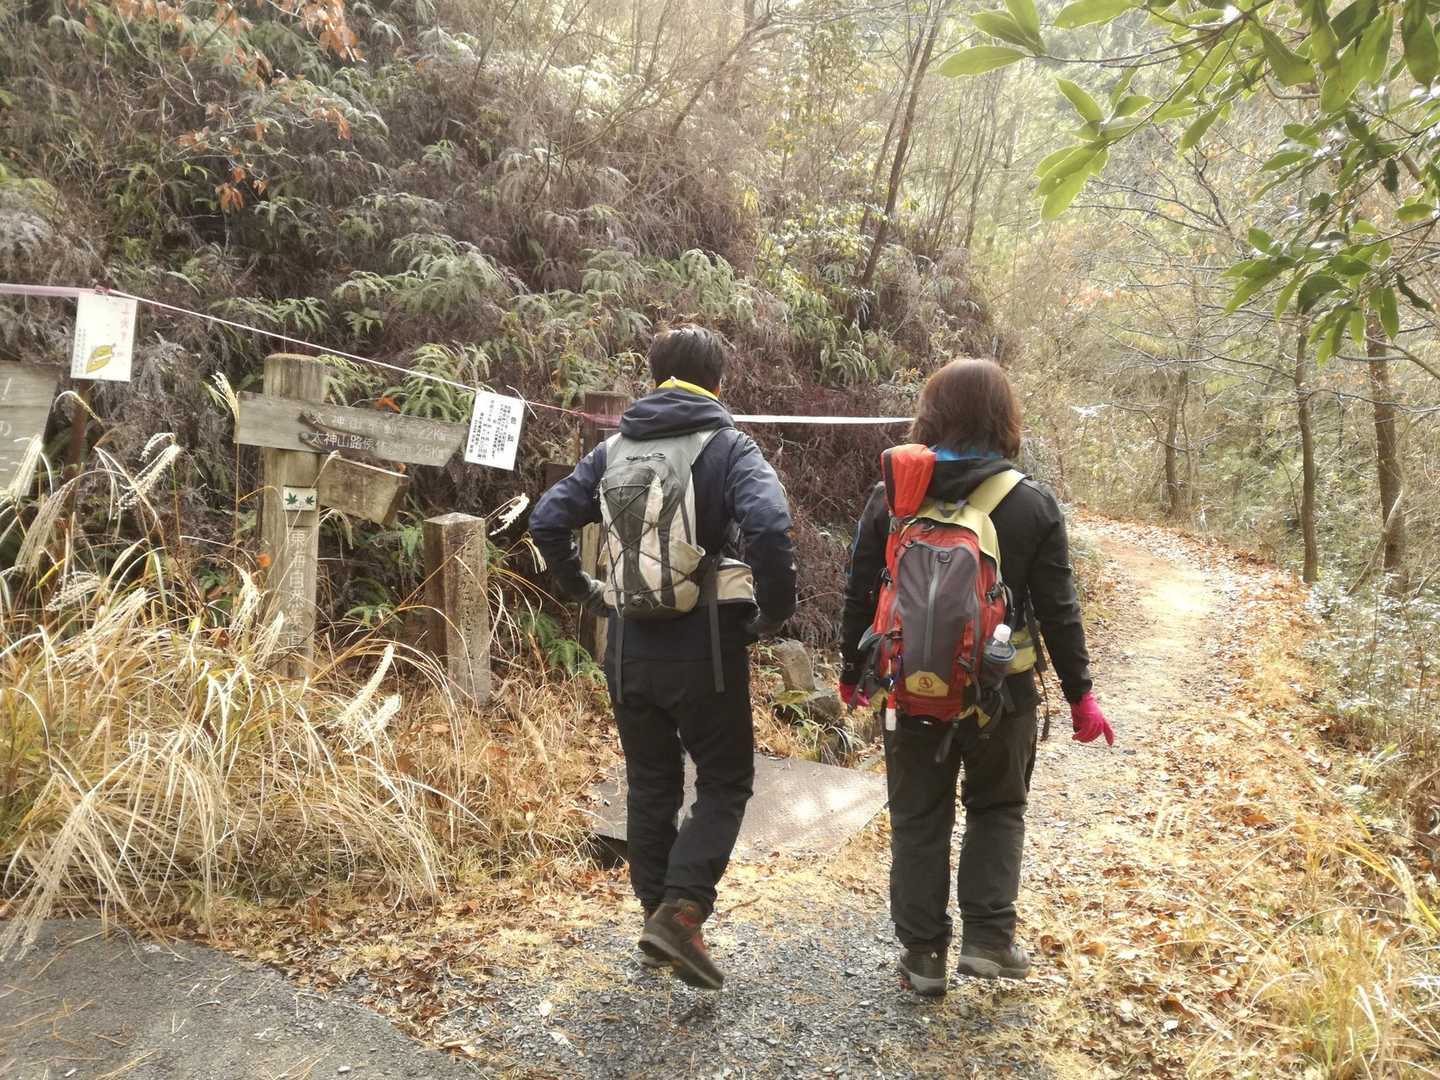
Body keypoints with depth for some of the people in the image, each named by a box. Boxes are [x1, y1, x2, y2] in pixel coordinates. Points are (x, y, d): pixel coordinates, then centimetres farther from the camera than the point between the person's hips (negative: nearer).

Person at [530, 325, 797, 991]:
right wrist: (775, 610, -12)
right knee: (724, 783, 10)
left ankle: (657, 913, 26)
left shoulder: (614, 449, 7)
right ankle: (680, 911, -5)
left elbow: (547, 520, 4)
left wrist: (581, 589, 13)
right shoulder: (728, 447, -7)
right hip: (705, 650, -4)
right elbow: (767, 526, -25)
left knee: (651, 782, 18)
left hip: (630, 651, 4)